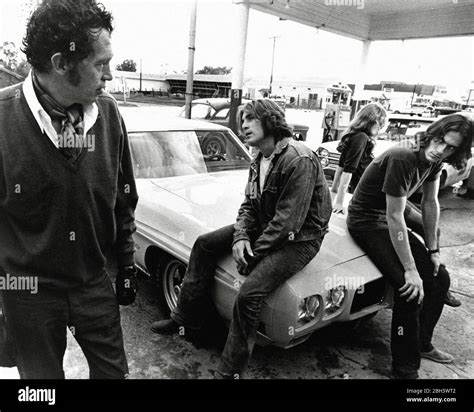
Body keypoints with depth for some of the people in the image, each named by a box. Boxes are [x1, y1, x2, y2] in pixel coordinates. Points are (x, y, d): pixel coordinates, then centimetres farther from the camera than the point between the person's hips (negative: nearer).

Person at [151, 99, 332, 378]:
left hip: (298, 238, -9)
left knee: (248, 295, -26)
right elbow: (250, 204, 8)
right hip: (265, 227, 9)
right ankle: (187, 317, 16)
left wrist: (254, 253, -19)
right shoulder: (259, 161, 6)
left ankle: (230, 372, -4)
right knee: (204, 244, 3)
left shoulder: (299, 160, -24)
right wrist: (240, 237, -10)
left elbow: (288, 222, -26)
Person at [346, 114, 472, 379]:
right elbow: (394, 217, -30)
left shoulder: (434, 160, -3)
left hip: (392, 221, 9)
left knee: (440, 277, 7)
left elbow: (431, 203, 5)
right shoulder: (403, 158, -29)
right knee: (411, 289, -21)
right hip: (367, 221, -9)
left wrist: (433, 250, 5)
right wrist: (410, 270, -27)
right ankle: (406, 368, -2)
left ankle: (421, 344, 26)